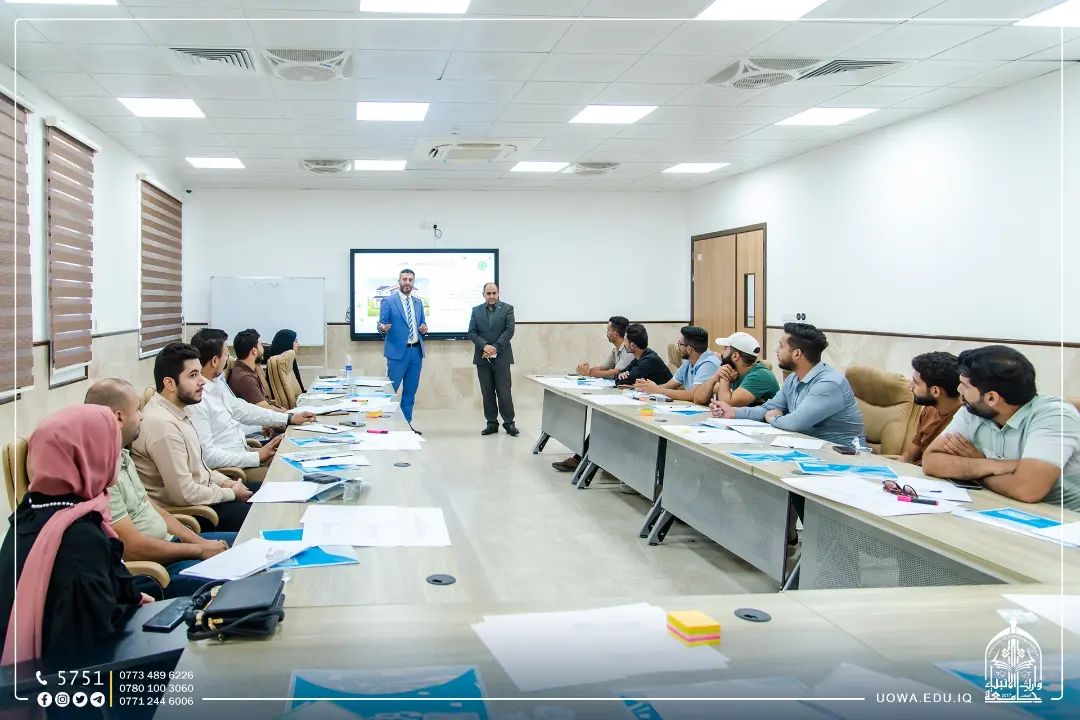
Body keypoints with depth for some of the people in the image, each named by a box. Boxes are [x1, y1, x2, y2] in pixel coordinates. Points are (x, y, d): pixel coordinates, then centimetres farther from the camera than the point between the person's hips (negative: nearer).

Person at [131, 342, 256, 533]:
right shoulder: (163, 425, -25)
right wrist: (232, 493, -12)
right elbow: (184, 494, -24)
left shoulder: (177, 411, 4)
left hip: (201, 493, 10)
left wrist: (225, 482, 3)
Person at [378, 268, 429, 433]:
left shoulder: (418, 302, 14)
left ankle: (407, 423, 17)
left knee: (410, 391, 10)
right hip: (398, 351, -6)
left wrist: (424, 329, -2)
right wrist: (383, 328, -28)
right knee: (390, 389, -5)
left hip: (416, 351, 6)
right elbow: (382, 325, -5)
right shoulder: (388, 301, -3)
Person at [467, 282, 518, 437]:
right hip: (483, 357, 3)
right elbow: (472, 333, 3)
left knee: (504, 391, -3)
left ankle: (509, 423, 6)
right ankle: (492, 423, 13)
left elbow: (509, 330, -6)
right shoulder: (476, 310, 10)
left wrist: (495, 347, -14)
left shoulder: (507, 308, 3)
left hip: (501, 356, -3)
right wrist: (485, 346, -13)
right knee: (487, 392, 5)